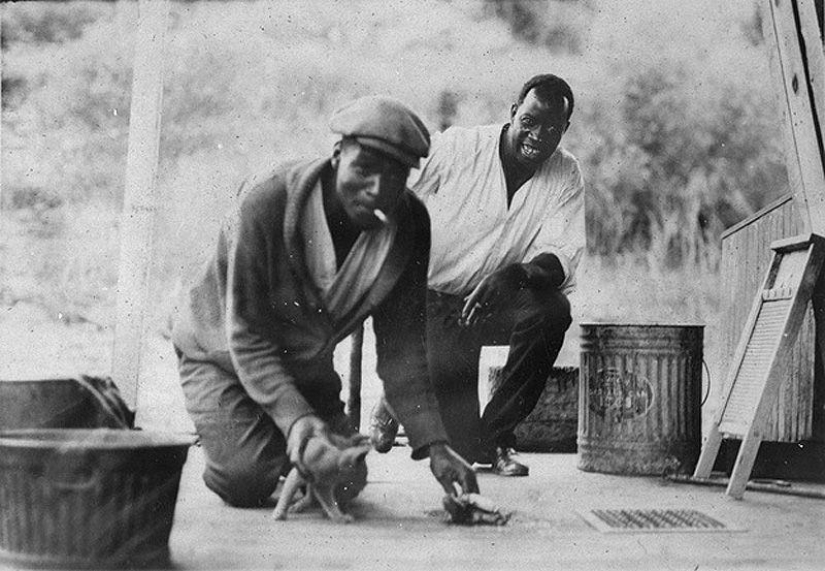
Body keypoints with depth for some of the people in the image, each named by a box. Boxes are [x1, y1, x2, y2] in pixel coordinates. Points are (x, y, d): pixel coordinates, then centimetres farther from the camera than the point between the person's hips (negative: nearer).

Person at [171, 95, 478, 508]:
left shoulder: (408, 227, -17)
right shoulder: (266, 202, -31)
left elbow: (401, 349, -14)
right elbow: (246, 335, -28)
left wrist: (434, 445, -25)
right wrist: (294, 416, -41)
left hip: (308, 368, 4)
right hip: (224, 355, -4)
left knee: (344, 484, -5)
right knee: (248, 480, -22)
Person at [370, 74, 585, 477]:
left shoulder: (566, 176, -2)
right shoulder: (454, 147, -10)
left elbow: (562, 258, -13)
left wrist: (513, 275, -35)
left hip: (491, 303, 4)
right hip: (425, 298, -4)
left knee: (551, 310, -30)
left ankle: (496, 435, -8)